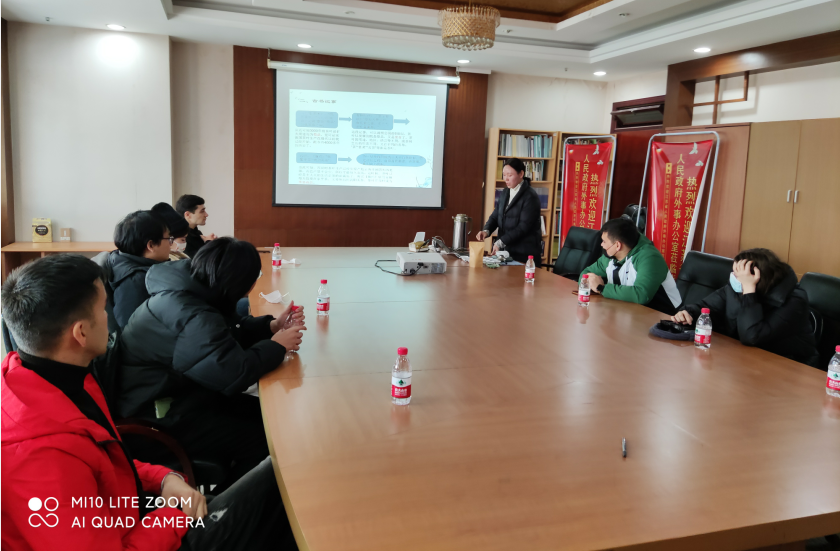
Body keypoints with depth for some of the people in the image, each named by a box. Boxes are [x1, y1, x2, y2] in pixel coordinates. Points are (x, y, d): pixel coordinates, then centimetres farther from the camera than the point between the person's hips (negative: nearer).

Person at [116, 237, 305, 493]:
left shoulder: (190, 290, 1)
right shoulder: (193, 317, -29)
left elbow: (227, 333, 17)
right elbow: (234, 373, -35)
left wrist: (272, 326, 3)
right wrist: (276, 346, -19)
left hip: (175, 392, 10)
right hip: (156, 417, -10)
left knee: (267, 417, 4)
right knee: (261, 442, -14)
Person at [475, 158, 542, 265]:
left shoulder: (530, 197, -11)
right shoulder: (505, 193, 13)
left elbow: (524, 226, -17)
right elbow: (496, 215, 11)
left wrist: (501, 242, -21)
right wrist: (486, 231, -9)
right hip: (505, 250, 6)